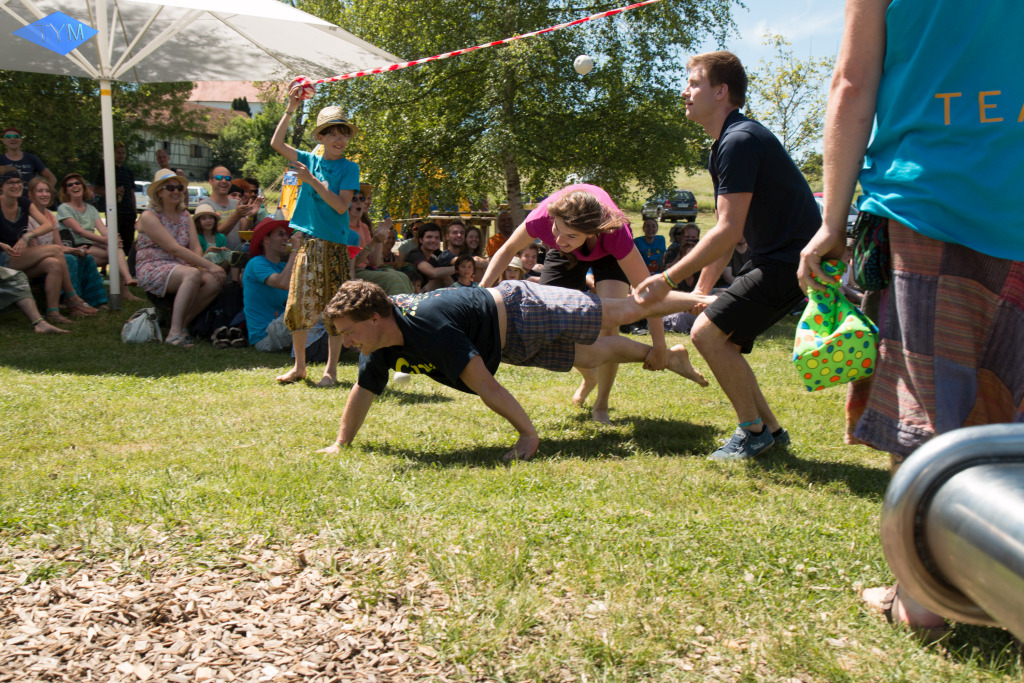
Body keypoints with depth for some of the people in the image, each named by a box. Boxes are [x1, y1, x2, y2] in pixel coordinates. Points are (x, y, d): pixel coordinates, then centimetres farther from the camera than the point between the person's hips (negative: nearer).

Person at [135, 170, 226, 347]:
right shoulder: (149, 217, -6)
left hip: (179, 268, 6)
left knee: (214, 280, -24)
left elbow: (196, 247, 5)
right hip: (153, 269, -6)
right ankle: (175, 332, -36)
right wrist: (209, 265, -23)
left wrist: (199, 264, -19)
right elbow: (174, 248, -17)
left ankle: (183, 324, -12)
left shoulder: (185, 216, 16)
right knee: (193, 274, -37)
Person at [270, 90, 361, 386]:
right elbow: (276, 143, 8)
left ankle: (331, 369, 10)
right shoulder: (310, 160, 10)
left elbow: (341, 206, -12)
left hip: (334, 245, -3)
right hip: (308, 242, 4)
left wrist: (312, 180, -17)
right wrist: (291, 108, 2)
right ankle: (299, 366, 17)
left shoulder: (349, 168, -2)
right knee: (297, 304, 4)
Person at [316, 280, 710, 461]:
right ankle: (668, 357, 45)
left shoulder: (429, 327, -39)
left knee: (619, 313, 8)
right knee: (592, 356, 23)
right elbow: (364, 391, 3)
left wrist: (528, 434, -32)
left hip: (521, 312, -8)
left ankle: (697, 300, 28)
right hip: (514, 346, 8)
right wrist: (341, 443, 5)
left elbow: (484, 385, -37)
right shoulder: (379, 348, -14)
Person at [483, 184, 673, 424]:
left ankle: (601, 406, 1)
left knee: (607, 325, -21)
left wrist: (659, 347, -34)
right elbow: (507, 251, -18)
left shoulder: (615, 233, -45)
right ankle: (589, 377, 26)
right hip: (564, 256, 2)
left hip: (608, 255, -2)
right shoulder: (543, 217, -41)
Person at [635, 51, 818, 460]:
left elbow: (728, 232, -23)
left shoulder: (740, 141, -17)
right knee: (720, 339, 11)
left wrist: (668, 279, -20)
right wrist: (701, 289, 16)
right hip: (780, 260, 10)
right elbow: (727, 232, 19)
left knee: (708, 333, -13)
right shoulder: (728, 142, 16)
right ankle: (770, 429, 20)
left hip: (790, 260, -10)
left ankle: (754, 431, 2)